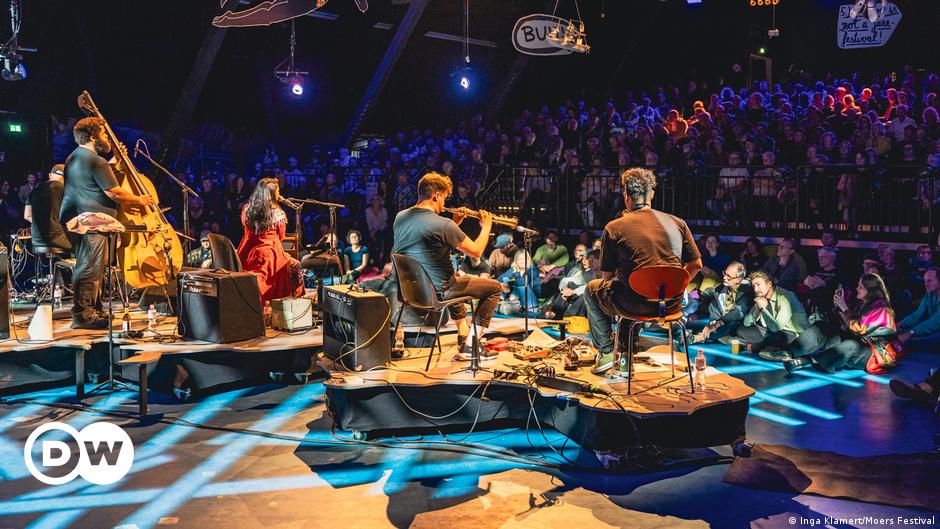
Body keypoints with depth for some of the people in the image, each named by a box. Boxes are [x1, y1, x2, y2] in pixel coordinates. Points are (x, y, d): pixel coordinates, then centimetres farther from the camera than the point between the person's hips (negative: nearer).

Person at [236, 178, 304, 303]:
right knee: (295, 265, 14)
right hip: (271, 254, -6)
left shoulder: (247, 209, 0)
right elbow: (281, 236, 0)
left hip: (248, 254, 6)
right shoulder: (277, 213, -13)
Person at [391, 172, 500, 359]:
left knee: (455, 279, 38)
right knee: (495, 287, 7)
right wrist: (486, 226, 4)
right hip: (437, 290, -8)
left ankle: (463, 336, 39)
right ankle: (470, 347, 8)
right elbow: (476, 252, -12)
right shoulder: (443, 224, -23)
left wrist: (455, 224, 13)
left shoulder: (400, 217, 0)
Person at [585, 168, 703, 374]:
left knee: (592, 289, 25)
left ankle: (606, 353, 20)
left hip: (638, 304, -4)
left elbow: (607, 275, 1)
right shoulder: (677, 223, 5)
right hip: (672, 303, 4)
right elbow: (696, 265, 9)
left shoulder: (614, 228, -4)